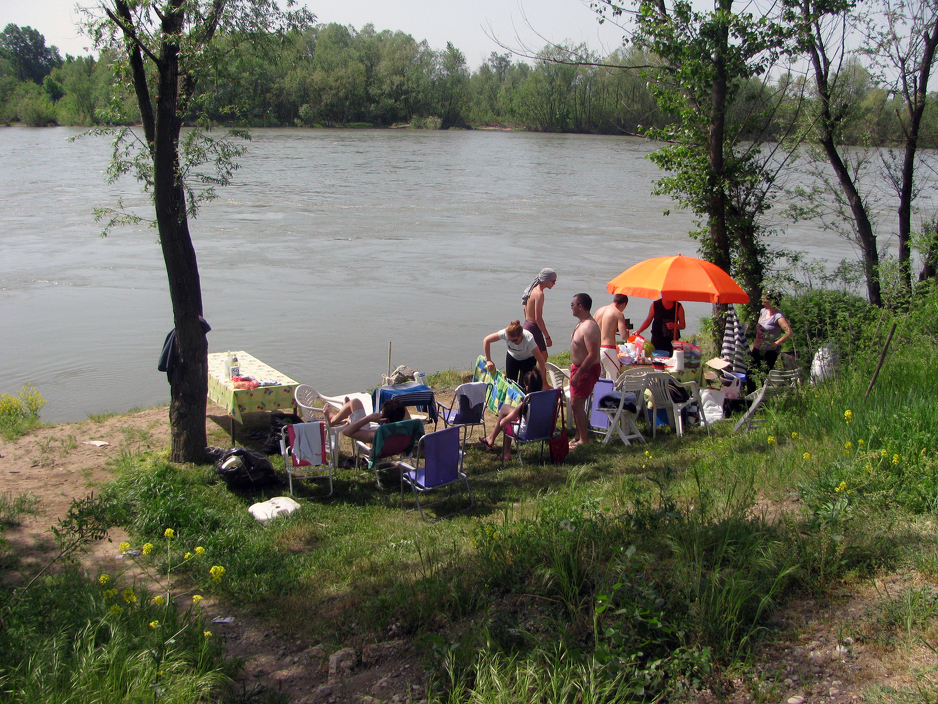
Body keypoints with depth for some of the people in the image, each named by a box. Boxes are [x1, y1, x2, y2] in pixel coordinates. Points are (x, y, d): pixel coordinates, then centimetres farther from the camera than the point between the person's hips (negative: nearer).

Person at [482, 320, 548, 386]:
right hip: (512, 357, 2)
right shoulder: (505, 333, -34)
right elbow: (486, 340, -21)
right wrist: (488, 360, -22)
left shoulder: (528, 339, -40)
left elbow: (541, 361, -37)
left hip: (528, 359, -2)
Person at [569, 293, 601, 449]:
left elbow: (593, 354, -29)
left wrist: (578, 373, -27)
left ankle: (584, 440, 2)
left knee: (576, 404, -7)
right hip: (579, 367, 10)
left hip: (587, 369, -10)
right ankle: (579, 435, 28)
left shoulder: (589, 327, -24)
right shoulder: (581, 323, 10)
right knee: (575, 403, 16)